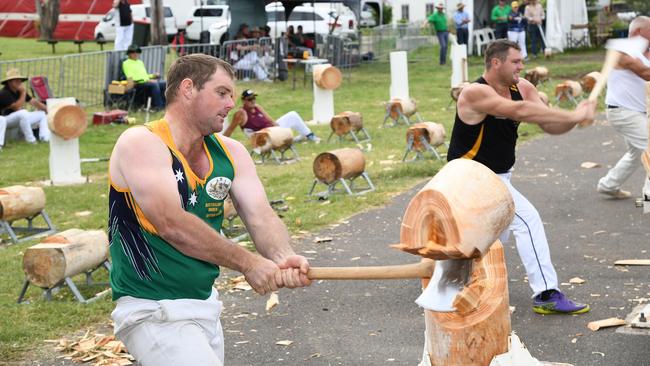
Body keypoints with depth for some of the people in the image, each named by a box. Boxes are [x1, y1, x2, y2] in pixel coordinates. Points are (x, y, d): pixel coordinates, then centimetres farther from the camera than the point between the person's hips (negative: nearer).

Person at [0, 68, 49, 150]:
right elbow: (18, 108, -25)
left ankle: (45, 138, -16)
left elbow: (34, 102, 8)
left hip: (21, 118, 9)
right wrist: (23, 93, -19)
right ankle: (30, 140, -30)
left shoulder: (19, 91, 7)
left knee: (42, 114, 3)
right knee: (23, 113, -37)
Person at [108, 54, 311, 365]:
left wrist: (284, 257, -27)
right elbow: (171, 223, -26)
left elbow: (260, 216, -6)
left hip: (206, 304, 8)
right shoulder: (140, 143, -15)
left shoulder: (231, 153, 7)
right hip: (152, 312, -8)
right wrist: (246, 262, -24)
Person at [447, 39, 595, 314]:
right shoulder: (475, 93, -25)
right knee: (527, 219, -20)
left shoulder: (522, 87, -3)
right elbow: (519, 111, -39)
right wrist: (574, 115, -41)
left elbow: (549, 125, -7)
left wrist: (574, 119, -29)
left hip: (496, 176, 10)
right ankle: (546, 295, -15)